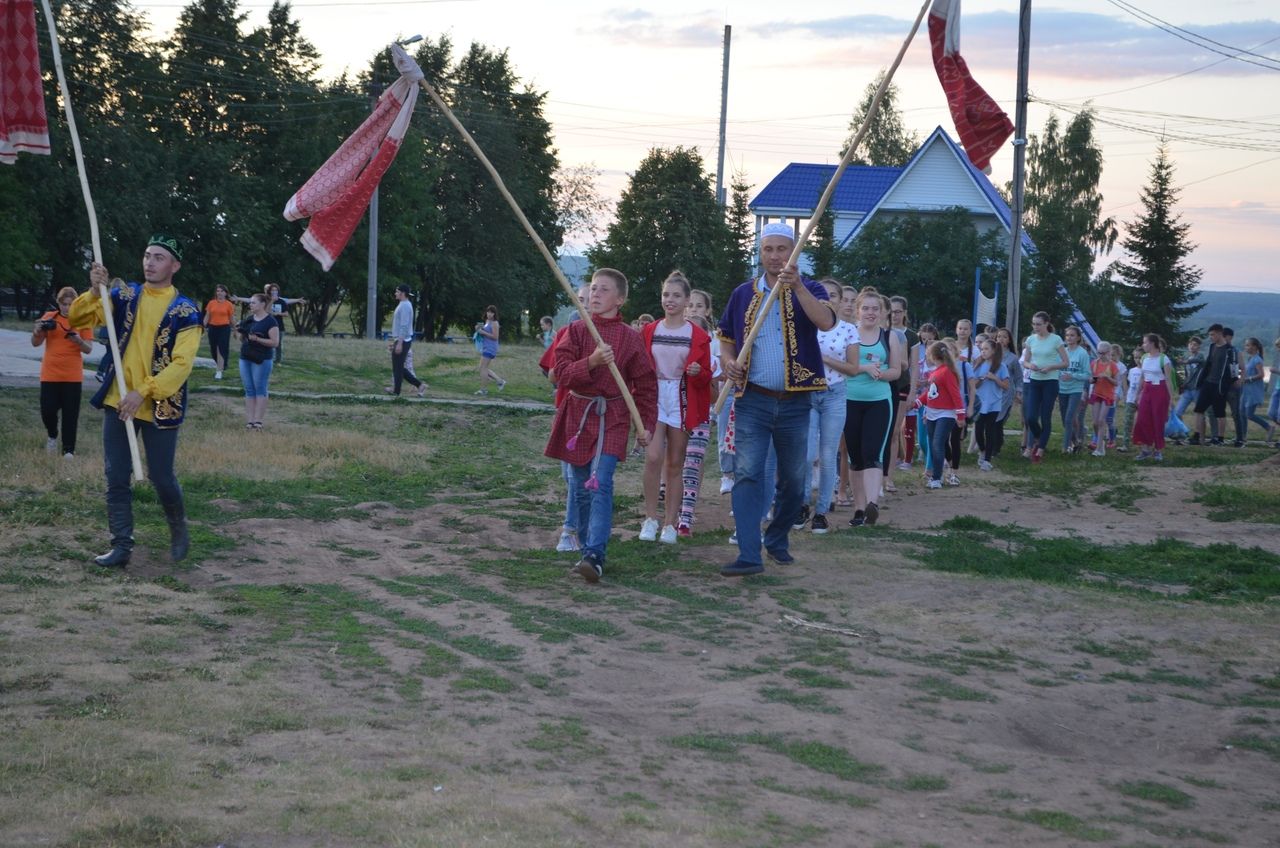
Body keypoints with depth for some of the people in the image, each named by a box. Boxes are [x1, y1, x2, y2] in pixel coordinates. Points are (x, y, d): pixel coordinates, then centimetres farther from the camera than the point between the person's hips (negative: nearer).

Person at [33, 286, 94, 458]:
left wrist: (79, 341, -20)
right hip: (50, 374, 1)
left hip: (73, 375, -1)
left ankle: (68, 450, 5)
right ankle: (52, 436, 25)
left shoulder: (83, 321, 2)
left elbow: (89, 349, 1)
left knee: (70, 414, -1)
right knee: (47, 410, -4)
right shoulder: (49, 317, 4)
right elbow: (35, 343, 5)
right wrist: (37, 330, -15)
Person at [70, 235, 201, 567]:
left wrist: (143, 392, -25)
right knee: (116, 477, 4)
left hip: (160, 407, -4)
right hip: (118, 402, 4)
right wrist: (95, 292, -20)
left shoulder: (185, 310, -8)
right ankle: (121, 546, 12)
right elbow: (78, 319, -1)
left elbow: (182, 364, -16)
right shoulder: (125, 296, 4)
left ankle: (179, 529, 30)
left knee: (161, 477, 3)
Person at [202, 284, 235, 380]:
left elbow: (231, 318, 4)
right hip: (213, 328, 4)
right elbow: (207, 316, 8)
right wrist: (205, 326, -4)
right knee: (213, 349, 10)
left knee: (221, 350, -8)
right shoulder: (211, 303, 5)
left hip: (224, 328, -4)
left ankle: (219, 372, -7)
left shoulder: (229, 304, -1)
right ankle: (221, 366, 34)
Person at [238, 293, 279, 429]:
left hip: (262, 360, -7)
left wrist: (257, 339, -21)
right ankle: (249, 420, 7)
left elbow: (275, 342, -13)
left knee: (260, 389, -3)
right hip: (245, 358, 7)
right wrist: (242, 334, -3)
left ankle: (258, 420, -2)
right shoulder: (249, 320, 13)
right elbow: (241, 339, 20)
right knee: (249, 390, 6)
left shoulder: (270, 321, -7)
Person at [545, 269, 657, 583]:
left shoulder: (630, 338, 0)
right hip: (577, 414, 3)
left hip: (612, 418, -3)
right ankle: (586, 550, 18)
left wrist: (647, 424, 0)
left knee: (601, 484, -16)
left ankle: (595, 555, -22)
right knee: (582, 488, 8)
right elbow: (561, 374, -6)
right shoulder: (575, 331, 4)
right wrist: (591, 362, -22)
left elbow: (646, 385, 5)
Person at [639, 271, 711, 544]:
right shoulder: (649, 332, 6)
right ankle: (650, 518, -4)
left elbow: (706, 376, 4)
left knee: (675, 463, 4)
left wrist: (697, 372, -17)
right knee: (653, 457, -16)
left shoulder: (698, 335, 2)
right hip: (654, 396, 0)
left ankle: (670, 524, 11)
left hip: (682, 401, 0)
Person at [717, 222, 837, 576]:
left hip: (795, 402, 0)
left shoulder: (808, 290, 1)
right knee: (747, 474, -12)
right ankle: (749, 554, -16)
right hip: (753, 400, 0)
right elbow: (726, 338, 19)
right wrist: (728, 361, -4)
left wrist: (797, 287, -31)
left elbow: (826, 321, -20)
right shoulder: (743, 294, 9)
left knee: (793, 480, 10)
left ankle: (777, 540, 31)